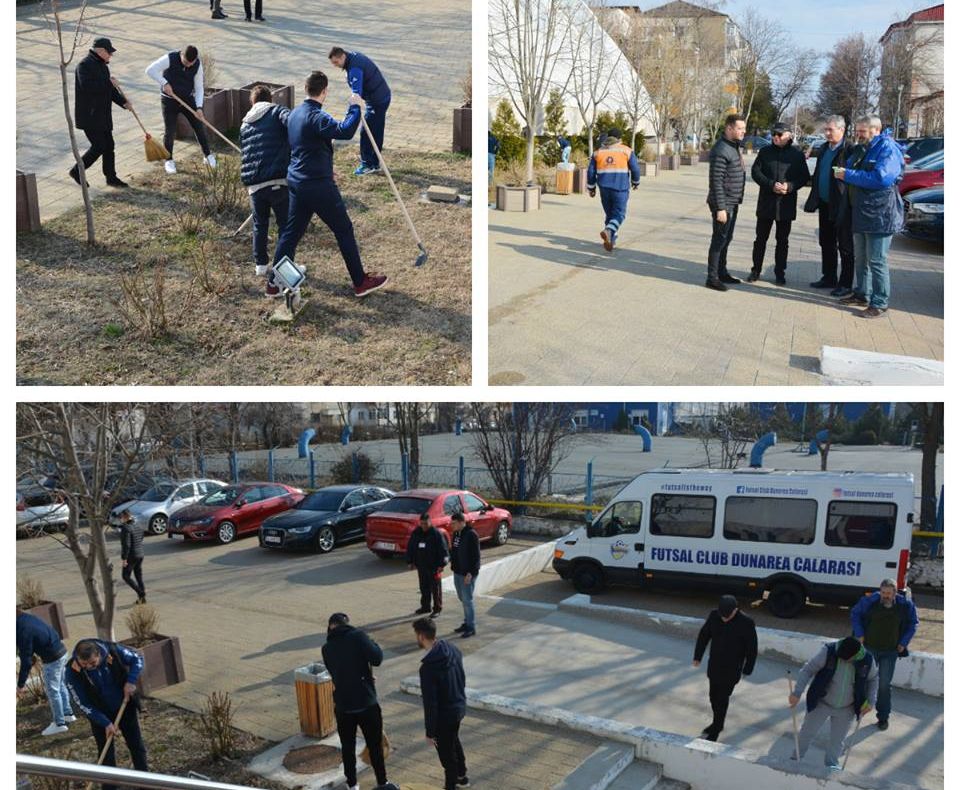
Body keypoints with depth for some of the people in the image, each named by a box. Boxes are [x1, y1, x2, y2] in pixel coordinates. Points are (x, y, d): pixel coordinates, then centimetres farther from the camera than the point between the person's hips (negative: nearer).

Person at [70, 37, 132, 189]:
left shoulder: (102, 65, 13)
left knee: (109, 145, 10)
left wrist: (123, 102, 6)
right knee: (99, 146, -9)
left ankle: (111, 177, 20)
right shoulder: (85, 65, -16)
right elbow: (87, 86, -31)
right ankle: (77, 171, 7)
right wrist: (108, 82, -22)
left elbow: (109, 89, 19)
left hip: (102, 115, 9)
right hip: (88, 115, -9)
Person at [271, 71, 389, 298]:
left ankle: (275, 282, 18)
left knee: (291, 232, 14)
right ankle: (361, 282, 9)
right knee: (344, 230, 2)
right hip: (318, 185, -9)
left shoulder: (294, 114, 11)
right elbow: (345, 131, -32)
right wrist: (354, 108, -17)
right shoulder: (317, 117, -18)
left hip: (296, 182, 9)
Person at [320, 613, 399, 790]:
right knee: (375, 745, 12)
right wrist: (373, 645, 2)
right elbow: (377, 659, -17)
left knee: (347, 746, 18)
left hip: (342, 705, 3)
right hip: (366, 702, -3)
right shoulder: (357, 636, -10)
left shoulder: (326, 648, 3)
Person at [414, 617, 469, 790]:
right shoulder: (453, 650, -6)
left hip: (444, 715, -8)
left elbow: (430, 702, -24)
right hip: (459, 707, 8)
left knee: (446, 752, 13)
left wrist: (430, 731, -14)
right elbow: (462, 678, 8)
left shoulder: (428, 666, -30)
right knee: (454, 741, 31)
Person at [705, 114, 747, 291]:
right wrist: (720, 208, -24)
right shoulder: (721, 150, -19)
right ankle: (712, 278, 2)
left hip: (733, 203, 9)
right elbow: (716, 181, -22)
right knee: (719, 240, -4)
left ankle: (722, 273, 27)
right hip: (724, 203, -9)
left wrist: (736, 201, 19)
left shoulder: (734, 146, 12)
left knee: (726, 239, 17)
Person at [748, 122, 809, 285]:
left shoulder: (797, 153, 2)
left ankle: (780, 273, 16)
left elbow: (805, 177, 1)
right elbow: (755, 171, -3)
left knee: (782, 241, 7)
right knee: (761, 238, 7)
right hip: (766, 202, 1)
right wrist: (771, 185, -17)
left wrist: (790, 186, -17)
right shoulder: (765, 151, 4)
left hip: (786, 203, -1)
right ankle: (756, 270, 18)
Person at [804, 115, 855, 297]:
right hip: (824, 204, 8)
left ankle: (846, 284, 8)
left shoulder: (850, 149, -14)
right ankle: (829, 278, 27)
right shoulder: (824, 148, 11)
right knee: (826, 244, 16)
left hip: (841, 206, -8)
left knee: (845, 246, 1)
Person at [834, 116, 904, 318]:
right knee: (860, 258, 17)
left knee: (876, 261, -5)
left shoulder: (888, 149, -13)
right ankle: (862, 295, 30)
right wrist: (842, 172, -3)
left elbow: (881, 178, -24)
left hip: (880, 215, -9)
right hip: (861, 214, 9)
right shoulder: (862, 150, 15)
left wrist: (848, 175, -19)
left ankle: (879, 303, 1)